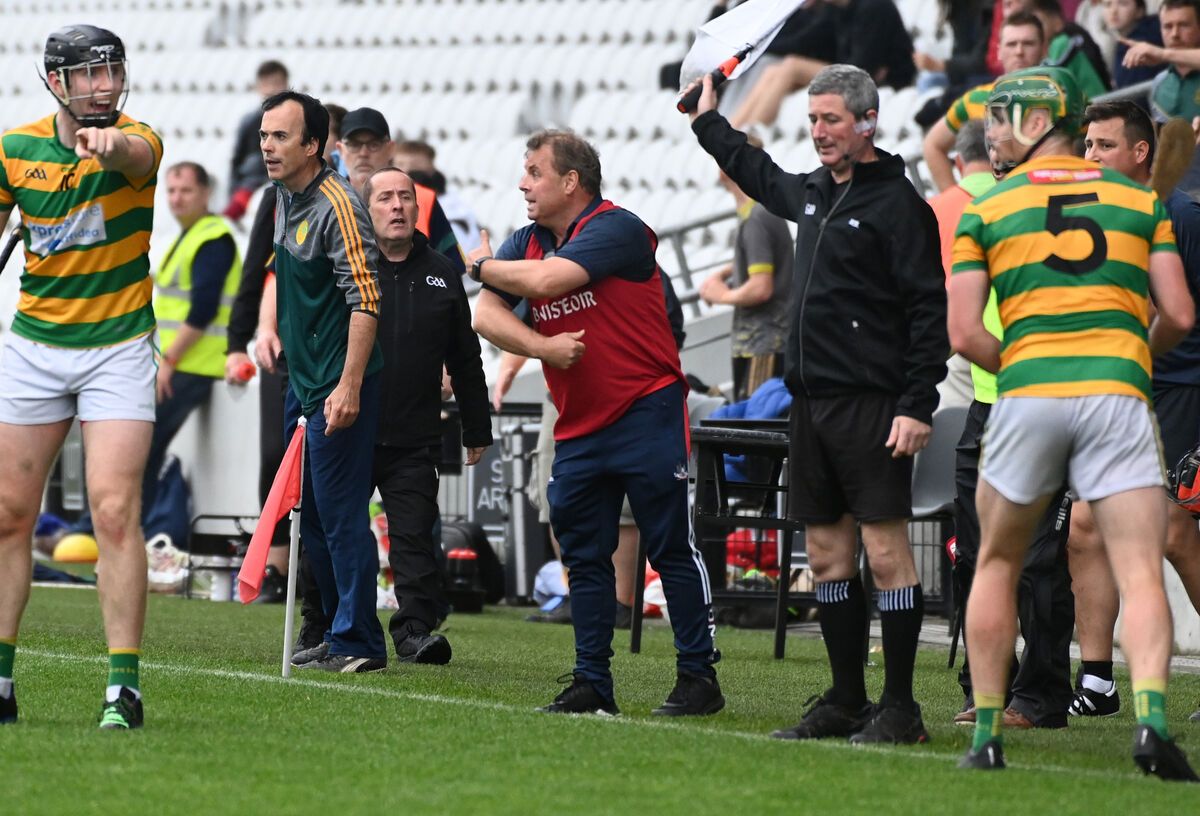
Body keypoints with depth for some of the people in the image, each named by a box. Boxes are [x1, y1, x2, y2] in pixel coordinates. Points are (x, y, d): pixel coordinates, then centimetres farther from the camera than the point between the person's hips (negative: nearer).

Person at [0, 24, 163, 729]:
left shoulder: (136, 141, -11)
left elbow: (136, 155, -37)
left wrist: (110, 142, -59)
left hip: (119, 348, -3)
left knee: (116, 513, -14)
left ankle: (124, 685, -11)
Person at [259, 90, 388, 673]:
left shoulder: (337, 205, -16)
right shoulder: (285, 199, 12)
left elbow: (366, 299, -21)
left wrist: (349, 386, -25)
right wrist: (275, 328, 21)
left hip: (339, 387, -10)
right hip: (305, 384, 10)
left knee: (341, 515, -7)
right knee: (311, 516, 14)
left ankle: (358, 643, -2)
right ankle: (337, 633, 23)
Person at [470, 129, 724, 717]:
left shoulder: (616, 228, -12)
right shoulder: (527, 242, 11)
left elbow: (545, 281, -21)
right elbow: (486, 315, 2)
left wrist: (482, 266, -2)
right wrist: (542, 346, -15)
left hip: (645, 412, -7)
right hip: (577, 426, 7)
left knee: (672, 547, -5)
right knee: (584, 556, 6)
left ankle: (698, 676, -2)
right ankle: (592, 684, 11)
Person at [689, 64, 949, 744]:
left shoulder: (897, 202, -7)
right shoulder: (811, 193, 15)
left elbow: (930, 310, -11)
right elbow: (760, 175, 40)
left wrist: (918, 406, -18)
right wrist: (708, 119, 46)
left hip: (872, 404, -8)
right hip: (811, 401, 8)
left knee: (886, 552, -8)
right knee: (828, 553, 9)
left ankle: (901, 708, -6)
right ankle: (846, 701, 16)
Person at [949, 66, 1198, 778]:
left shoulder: (987, 209, 8)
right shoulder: (1140, 200, 13)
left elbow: (965, 333, 0)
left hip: (1027, 397, 0)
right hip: (1118, 395, 0)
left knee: (997, 565, 18)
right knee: (1141, 573, -6)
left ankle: (987, 733, 15)